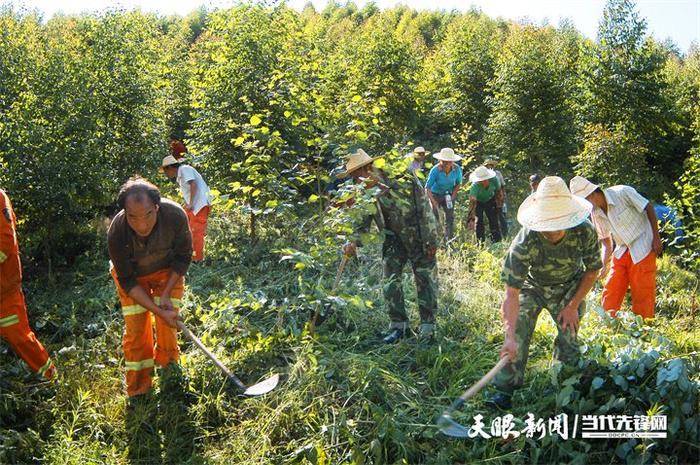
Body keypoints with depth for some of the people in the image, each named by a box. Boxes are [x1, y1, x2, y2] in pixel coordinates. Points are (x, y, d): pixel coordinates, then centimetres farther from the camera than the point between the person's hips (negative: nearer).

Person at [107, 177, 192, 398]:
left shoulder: (175, 216, -35)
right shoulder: (116, 234, -36)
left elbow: (183, 257, -16)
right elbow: (128, 281, -23)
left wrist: (166, 294, -19)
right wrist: (159, 311, -28)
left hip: (168, 270, 1)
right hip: (131, 274, 0)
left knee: (168, 324, -6)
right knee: (135, 328, -2)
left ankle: (167, 366, 21)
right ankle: (138, 388, 17)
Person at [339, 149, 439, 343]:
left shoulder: (403, 179, -23)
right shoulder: (366, 192, -6)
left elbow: (423, 209, -19)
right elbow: (363, 221, 2)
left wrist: (430, 241, -18)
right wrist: (354, 241, -16)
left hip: (418, 238, -5)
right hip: (394, 238, 5)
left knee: (425, 281, 1)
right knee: (390, 281, 1)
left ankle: (427, 327, 13)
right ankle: (398, 325, 14)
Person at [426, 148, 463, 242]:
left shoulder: (457, 169, -19)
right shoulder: (435, 170, -29)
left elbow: (458, 183, 0)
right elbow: (427, 188, -24)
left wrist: (453, 196, -11)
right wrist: (434, 202, -31)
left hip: (448, 195, 3)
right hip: (435, 194, -3)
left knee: (450, 217, -1)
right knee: (435, 218, -8)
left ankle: (449, 241, 6)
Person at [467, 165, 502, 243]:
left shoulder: (494, 180, -30)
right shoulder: (475, 186, -41)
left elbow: (498, 191, -8)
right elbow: (472, 202, -51)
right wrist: (471, 219, -60)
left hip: (490, 200, 3)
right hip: (478, 202, -3)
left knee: (494, 221, -1)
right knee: (479, 221, -11)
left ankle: (497, 242, 6)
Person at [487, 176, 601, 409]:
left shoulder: (585, 232, -28)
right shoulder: (525, 241, -36)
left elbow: (592, 271, -8)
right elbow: (512, 293, -35)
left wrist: (573, 306, -10)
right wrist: (510, 338, -42)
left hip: (569, 288, 2)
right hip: (533, 286, -1)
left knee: (569, 336, -3)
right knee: (518, 330, -16)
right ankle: (505, 389, -7)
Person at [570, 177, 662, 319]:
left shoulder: (622, 193, -19)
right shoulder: (596, 213, -2)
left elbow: (649, 207, -10)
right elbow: (607, 241, 7)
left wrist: (657, 238, -11)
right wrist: (603, 265, -3)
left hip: (642, 247, -5)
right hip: (622, 250, 6)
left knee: (642, 294, -2)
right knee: (610, 292, 3)